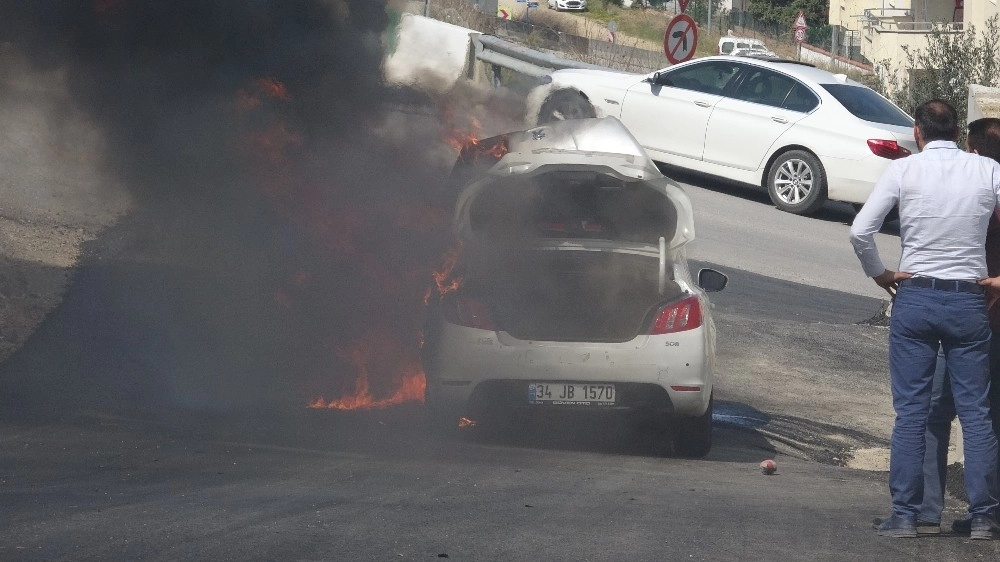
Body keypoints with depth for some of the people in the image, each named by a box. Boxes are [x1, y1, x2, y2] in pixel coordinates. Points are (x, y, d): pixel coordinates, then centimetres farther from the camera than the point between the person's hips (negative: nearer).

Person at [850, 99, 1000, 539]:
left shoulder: (902, 171, -4)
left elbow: (860, 231, -10)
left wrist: (878, 273, 5)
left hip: (915, 297, -1)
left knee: (911, 412, 3)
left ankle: (904, 515, 2)